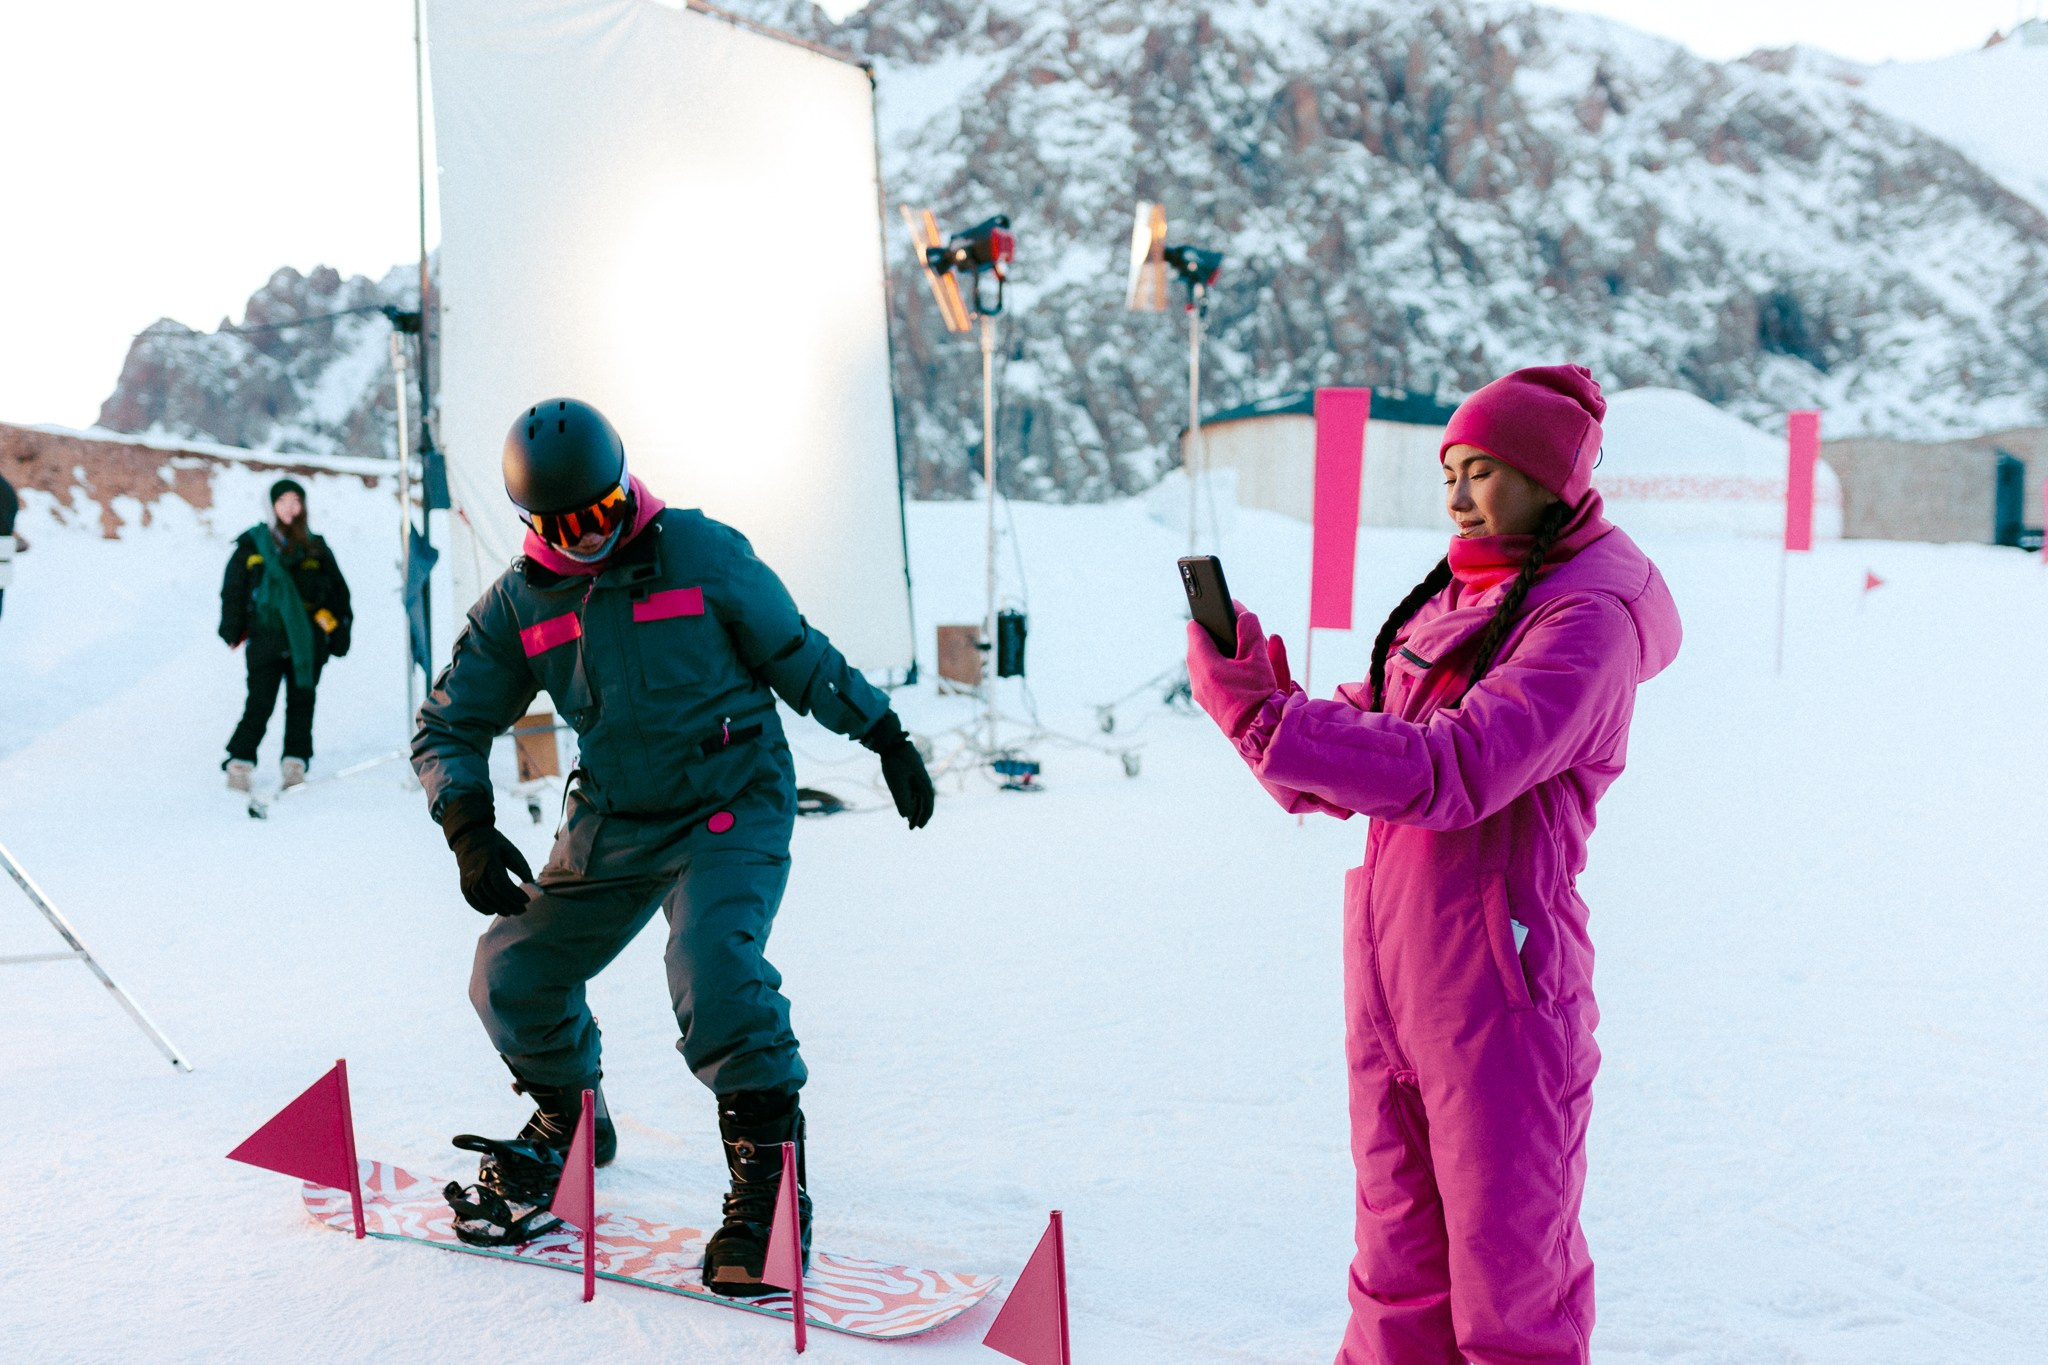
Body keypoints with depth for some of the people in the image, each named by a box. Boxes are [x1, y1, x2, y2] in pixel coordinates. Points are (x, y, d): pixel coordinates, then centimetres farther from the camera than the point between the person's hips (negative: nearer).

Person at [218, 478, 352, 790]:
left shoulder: (316, 548, 10)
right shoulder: (252, 545, 6)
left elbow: (338, 592, 15)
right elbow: (233, 590, 9)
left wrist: (339, 631, 10)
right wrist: (232, 631, 5)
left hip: (308, 642, 2)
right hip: (267, 639, -2)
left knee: (301, 703, 6)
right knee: (259, 704, -7)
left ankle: (295, 760, 14)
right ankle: (240, 761, 4)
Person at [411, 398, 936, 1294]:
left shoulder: (699, 551, -10)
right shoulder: (518, 604, 0)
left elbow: (796, 656, 0)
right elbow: (449, 725, 5)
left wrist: (884, 735, 0)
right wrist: (468, 828, -11)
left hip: (734, 807, -5)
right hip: (613, 821, 5)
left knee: (712, 965, -28)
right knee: (512, 976, 4)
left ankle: (769, 1175, -14)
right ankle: (567, 1125, 33)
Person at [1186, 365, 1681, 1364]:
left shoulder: (1587, 618, -10)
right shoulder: (1454, 594, 12)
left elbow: (1455, 770, -24)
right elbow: (1341, 779, 11)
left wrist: (1263, 719, -25)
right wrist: (1266, 701, -7)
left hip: (1495, 974, -7)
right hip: (1389, 964, 7)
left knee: (1508, 1254, 7)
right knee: (1399, 1252, 17)